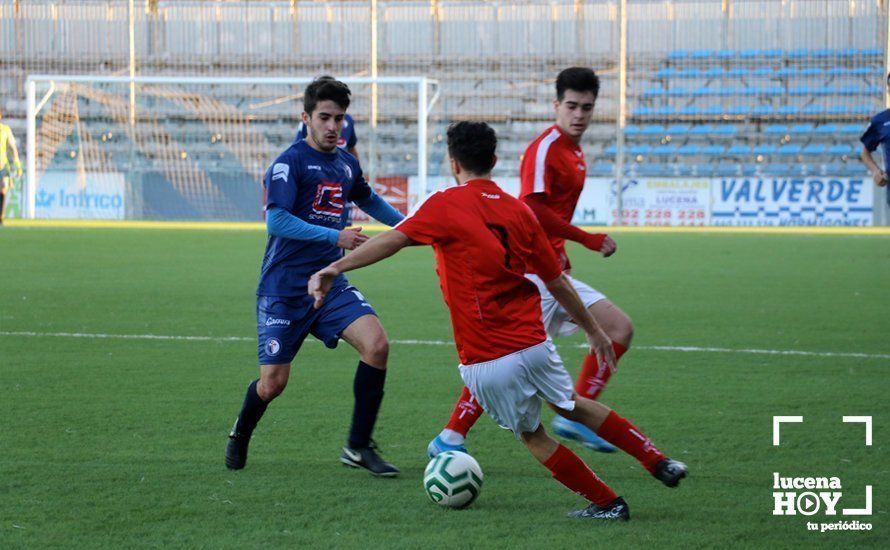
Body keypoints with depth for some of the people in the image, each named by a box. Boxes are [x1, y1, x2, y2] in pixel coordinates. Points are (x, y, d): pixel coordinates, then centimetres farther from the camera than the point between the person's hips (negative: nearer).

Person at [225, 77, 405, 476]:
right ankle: (241, 435, 30)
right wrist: (337, 237, -26)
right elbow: (276, 220, -21)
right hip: (284, 289, -5)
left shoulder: (346, 164, 11)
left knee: (376, 343, -18)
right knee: (272, 383, -5)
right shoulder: (290, 162, -10)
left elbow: (369, 201, 32)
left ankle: (358, 446, -8)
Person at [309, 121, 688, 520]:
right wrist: (593, 330, 23)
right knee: (571, 405, 28)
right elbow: (557, 281, 12)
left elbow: (393, 240, -23)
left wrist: (334, 269, -27)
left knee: (532, 435, 17)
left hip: (486, 364, -4)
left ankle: (607, 503, 21)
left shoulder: (445, 206, -7)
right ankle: (659, 463, 31)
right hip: (533, 344, 4)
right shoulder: (518, 211, 6)